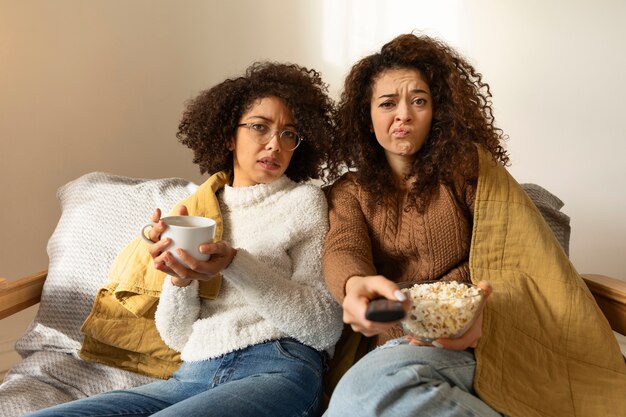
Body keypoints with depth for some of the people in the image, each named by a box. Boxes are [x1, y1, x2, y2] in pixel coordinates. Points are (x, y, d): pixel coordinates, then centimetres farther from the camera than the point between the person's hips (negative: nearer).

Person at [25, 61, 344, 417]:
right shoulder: (197, 210, 16)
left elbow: (326, 328, -4)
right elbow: (177, 336, 13)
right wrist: (179, 277, -9)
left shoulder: (304, 200, 6)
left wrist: (235, 265, -15)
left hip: (276, 369, -3)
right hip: (193, 375, 4)